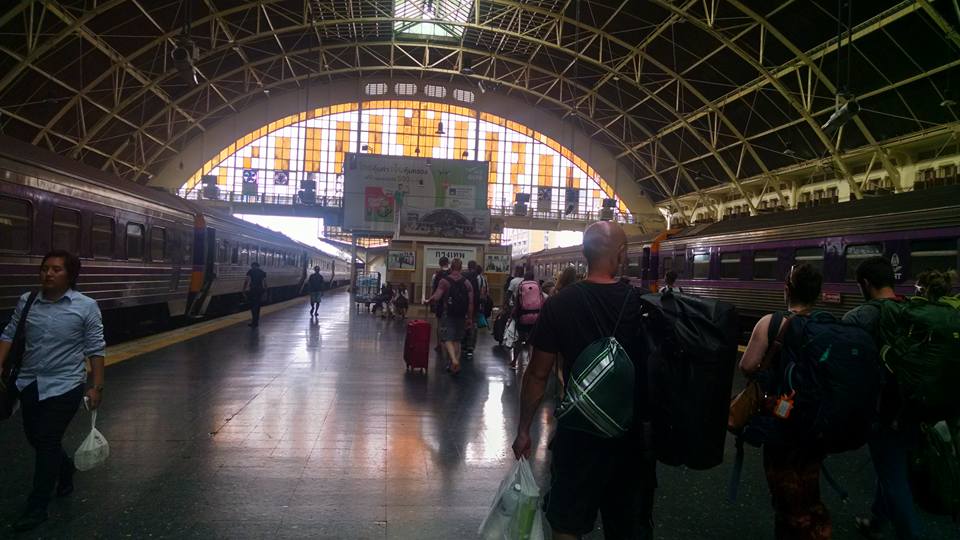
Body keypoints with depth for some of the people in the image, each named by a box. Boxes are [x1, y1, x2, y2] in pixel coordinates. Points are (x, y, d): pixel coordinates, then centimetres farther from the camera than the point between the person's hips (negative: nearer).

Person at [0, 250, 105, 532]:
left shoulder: (86, 306, -11)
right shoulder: (26, 301, 0)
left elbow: (95, 349, -9)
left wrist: (96, 386, -10)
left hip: (64, 385, -5)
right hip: (29, 383, 5)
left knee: (47, 442, -1)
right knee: (34, 437, 17)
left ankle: (36, 507, 14)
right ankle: (66, 467, 47)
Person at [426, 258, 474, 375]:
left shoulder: (444, 281, -8)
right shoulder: (467, 283, 2)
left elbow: (436, 297, -17)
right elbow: (471, 303, 0)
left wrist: (428, 301, 4)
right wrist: (470, 318, 6)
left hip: (447, 314, -4)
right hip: (461, 316, 4)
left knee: (447, 339, -2)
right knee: (457, 340, 15)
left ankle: (454, 360, -26)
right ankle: (454, 365, 18)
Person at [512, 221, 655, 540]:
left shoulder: (559, 305, -14)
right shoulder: (642, 304, -9)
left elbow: (538, 374, -9)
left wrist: (523, 430, 2)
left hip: (579, 433, -2)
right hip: (634, 433, 2)